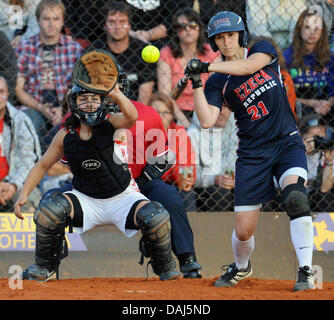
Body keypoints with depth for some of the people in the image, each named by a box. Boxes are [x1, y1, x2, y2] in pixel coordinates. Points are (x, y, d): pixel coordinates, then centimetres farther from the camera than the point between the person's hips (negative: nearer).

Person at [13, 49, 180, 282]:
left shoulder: (111, 125, -14)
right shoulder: (65, 136, -6)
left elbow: (131, 116, -37)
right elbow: (43, 165, 4)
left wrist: (115, 92, -50)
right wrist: (24, 194, -6)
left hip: (123, 197, -2)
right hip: (86, 200, 2)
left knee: (156, 216, -27)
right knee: (50, 208, -25)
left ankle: (165, 268, 4)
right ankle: (44, 268, -2)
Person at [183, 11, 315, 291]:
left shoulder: (264, 50, 4)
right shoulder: (217, 83, 4)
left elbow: (248, 66, -19)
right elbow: (207, 121, -9)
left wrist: (207, 66, -21)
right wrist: (196, 84, -16)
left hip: (287, 143, -1)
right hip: (252, 153, 2)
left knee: (295, 196, -31)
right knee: (243, 231, -1)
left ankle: (305, 272, -26)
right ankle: (241, 268, 34)